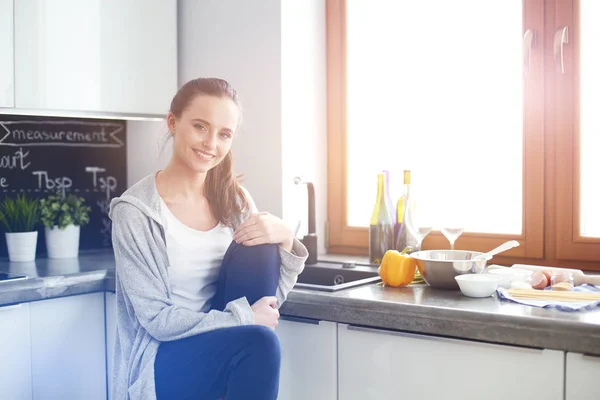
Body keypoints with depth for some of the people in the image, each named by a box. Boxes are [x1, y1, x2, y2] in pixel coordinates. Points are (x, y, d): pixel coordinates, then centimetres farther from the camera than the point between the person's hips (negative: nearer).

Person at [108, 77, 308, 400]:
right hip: (160, 365, -5)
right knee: (258, 341, -33)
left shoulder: (235, 200, 2)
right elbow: (157, 320, -15)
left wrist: (285, 241, -18)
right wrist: (243, 318, -20)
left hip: (225, 347, 5)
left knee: (256, 248, -18)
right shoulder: (134, 211, -13)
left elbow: (268, 299, 0)